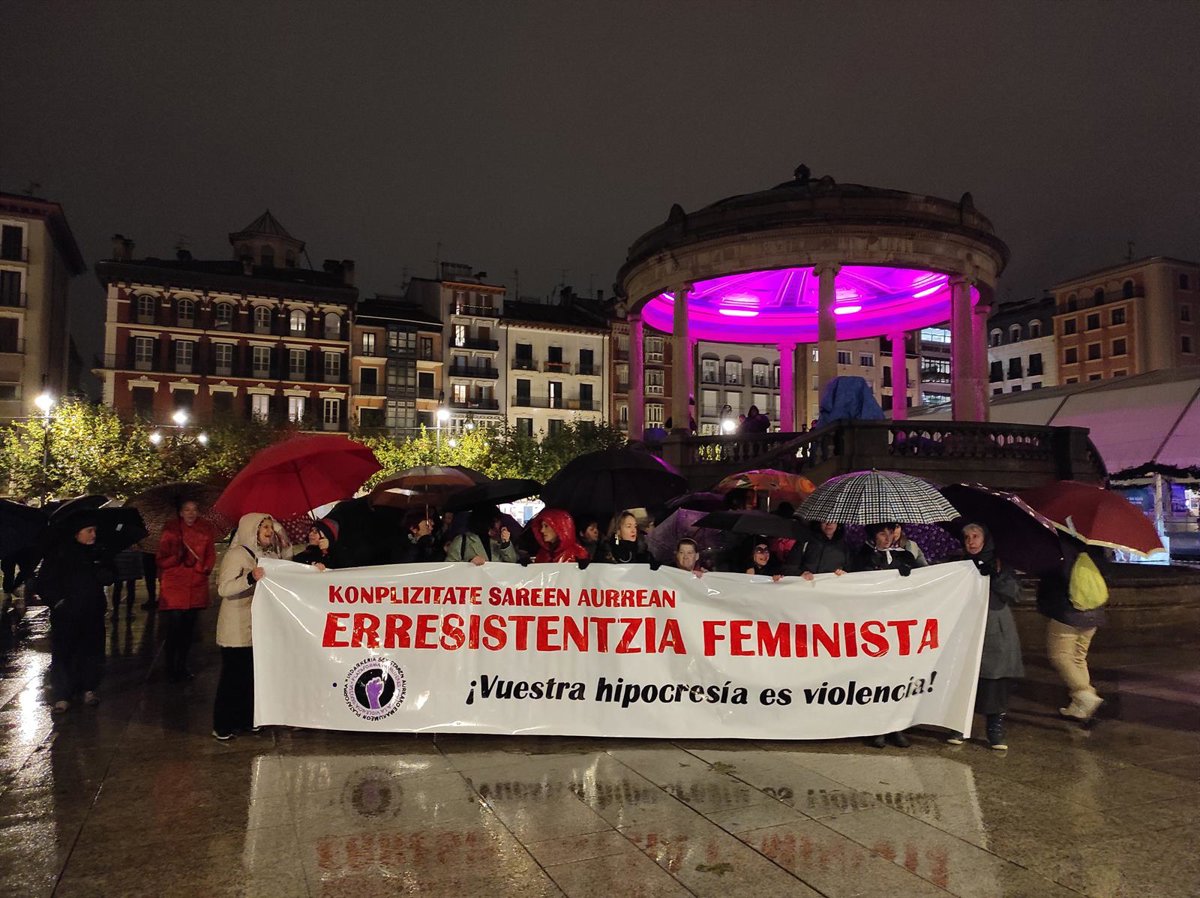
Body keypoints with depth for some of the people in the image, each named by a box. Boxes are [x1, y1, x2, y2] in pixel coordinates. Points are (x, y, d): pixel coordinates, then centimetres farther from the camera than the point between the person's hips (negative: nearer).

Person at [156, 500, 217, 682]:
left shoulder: (206, 529, 4)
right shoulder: (170, 530, -3)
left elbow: (211, 554, 9)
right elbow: (160, 560, -3)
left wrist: (206, 568, -8)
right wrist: (176, 556, -21)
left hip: (196, 585, 3)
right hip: (173, 584, -3)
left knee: (188, 628, 12)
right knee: (174, 627, -7)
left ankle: (182, 666, 25)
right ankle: (170, 668, 7)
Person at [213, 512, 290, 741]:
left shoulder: (266, 554, 7)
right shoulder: (237, 554, -13)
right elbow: (223, 588, -19)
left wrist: (284, 543, 1)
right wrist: (250, 578, -35)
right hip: (237, 629, -7)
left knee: (254, 674, 11)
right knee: (234, 675, 0)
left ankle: (247, 719, 23)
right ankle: (223, 726, 11)